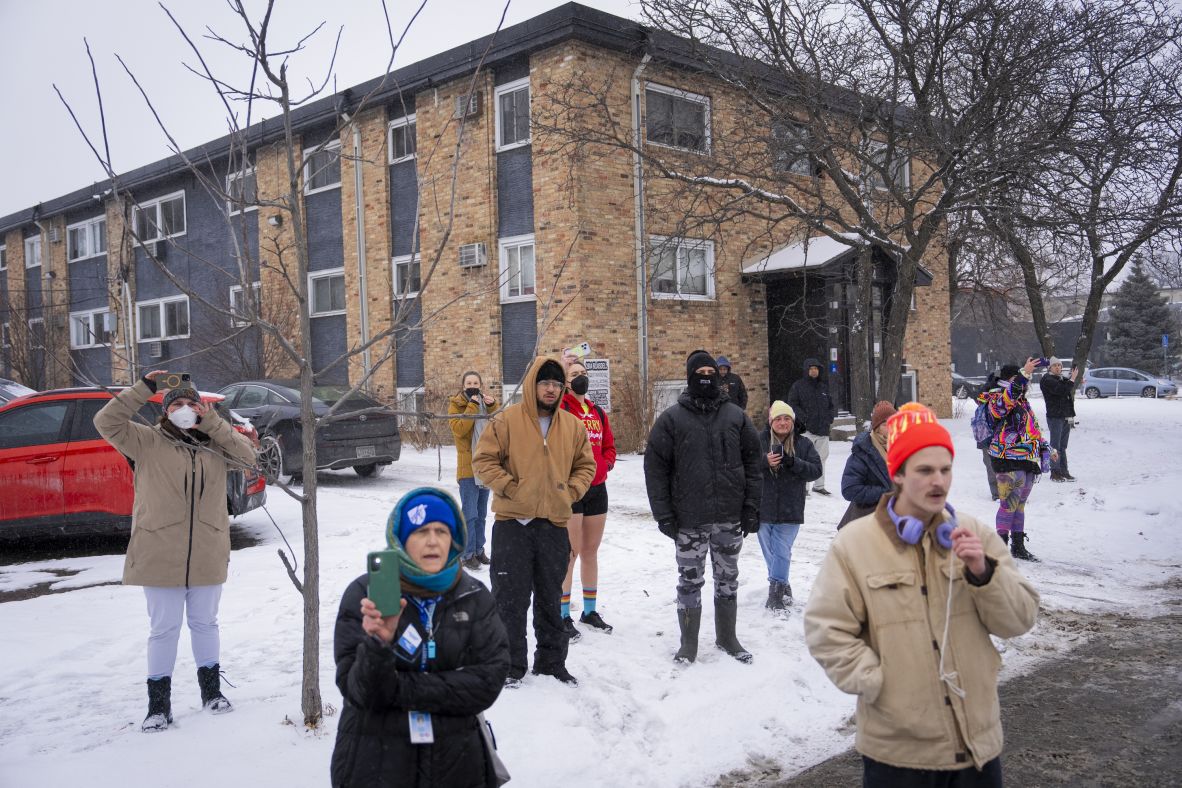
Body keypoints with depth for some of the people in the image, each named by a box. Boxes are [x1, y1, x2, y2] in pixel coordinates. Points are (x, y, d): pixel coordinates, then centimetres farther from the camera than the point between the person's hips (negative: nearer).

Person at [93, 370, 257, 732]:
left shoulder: (214, 444, 7)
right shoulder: (147, 441, -1)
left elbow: (247, 455, -6)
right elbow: (106, 422, -9)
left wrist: (212, 422, -10)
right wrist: (143, 388, -12)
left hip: (207, 555, 3)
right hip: (160, 555, -3)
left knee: (205, 624, 16)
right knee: (164, 629, 5)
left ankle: (211, 689, 32)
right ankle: (158, 703, 17)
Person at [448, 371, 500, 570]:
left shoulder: (487, 403, 13)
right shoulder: (456, 405, -1)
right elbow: (458, 429, -18)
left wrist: (493, 406, -13)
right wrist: (472, 406, -18)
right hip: (468, 467, -5)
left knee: (481, 514, 13)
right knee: (470, 514, -8)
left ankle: (479, 550, 21)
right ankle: (467, 554, -2)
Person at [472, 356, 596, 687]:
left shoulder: (573, 426, 7)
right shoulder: (506, 420, -6)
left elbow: (585, 465, 16)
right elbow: (483, 460, -6)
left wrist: (571, 491, 1)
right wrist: (509, 487, -13)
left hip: (555, 524, 4)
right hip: (512, 523, -4)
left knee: (550, 599, 15)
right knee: (510, 597, 3)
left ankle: (552, 662, 28)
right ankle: (510, 665, 15)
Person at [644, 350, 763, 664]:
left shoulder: (736, 416, 6)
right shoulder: (672, 419, -3)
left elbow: (752, 462, 8)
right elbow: (655, 467, -3)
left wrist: (751, 507, 1)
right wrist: (663, 514, -8)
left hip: (730, 517, 3)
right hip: (689, 519, -2)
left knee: (728, 579, 14)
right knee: (690, 580, 6)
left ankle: (727, 636, 30)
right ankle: (689, 642, 20)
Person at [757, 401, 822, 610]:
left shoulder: (804, 444, 4)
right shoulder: (759, 441, 1)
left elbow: (816, 470, -3)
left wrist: (794, 463, -18)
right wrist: (764, 461, -21)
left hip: (790, 511, -1)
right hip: (763, 508, 1)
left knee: (781, 552, -5)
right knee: (770, 552, 11)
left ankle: (776, 592, 0)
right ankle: (782, 586, 28)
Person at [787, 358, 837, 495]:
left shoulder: (824, 387, 16)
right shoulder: (798, 386, 0)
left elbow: (833, 404, 21)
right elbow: (792, 405, -6)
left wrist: (830, 417, 4)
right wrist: (804, 418, -15)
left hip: (823, 429, 6)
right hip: (807, 429, -5)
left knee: (822, 457, 11)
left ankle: (819, 485, 22)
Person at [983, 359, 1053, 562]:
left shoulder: (1023, 401, 21)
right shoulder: (997, 399, -8)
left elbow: (1033, 428, 29)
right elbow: (1009, 395, -32)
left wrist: (1046, 449, 27)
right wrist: (1025, 373, -37)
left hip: (1028, 461, 9)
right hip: (1009, 462, -9)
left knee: (1019, 504, 14)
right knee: (1009, 504, -9)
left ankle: (1018, 546, 22)